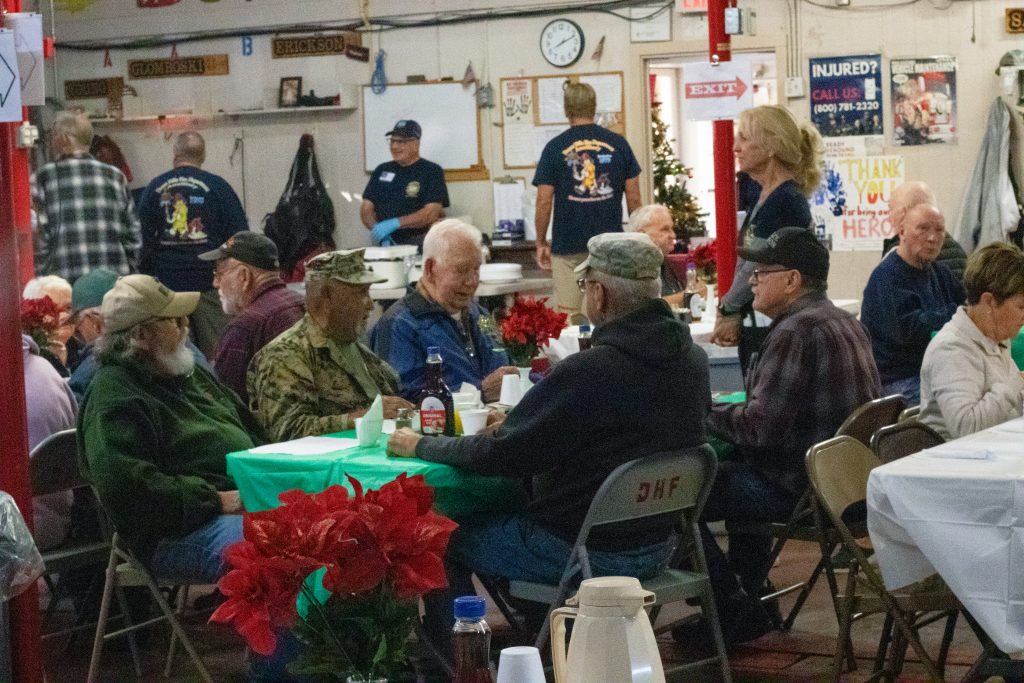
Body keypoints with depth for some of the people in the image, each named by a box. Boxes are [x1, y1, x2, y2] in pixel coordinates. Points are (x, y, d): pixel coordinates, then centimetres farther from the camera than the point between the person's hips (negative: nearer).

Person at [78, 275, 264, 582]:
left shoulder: (189, 373, 20)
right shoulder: (113, 399, -9)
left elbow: (251, 431, 30)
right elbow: (124, 487, -21)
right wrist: (217, 500, -20)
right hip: (180, 532, -9)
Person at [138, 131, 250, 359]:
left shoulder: (155, 187, 4)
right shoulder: (217, 186, -2)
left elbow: (143, 238, 7)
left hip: (166, 283, 2)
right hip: (208, 281, -2)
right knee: (216, 354, 0)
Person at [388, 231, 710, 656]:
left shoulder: (588, 372, -26)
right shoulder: (692, 360, -2)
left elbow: (503, 454, -17)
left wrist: (421, 446, -1)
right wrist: (515, 422, 17)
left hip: (584, 553, -8)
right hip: (656, 545, 8)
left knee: (445, 541, 10)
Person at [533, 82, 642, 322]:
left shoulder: (555, 148, -2)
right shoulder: (618, 144, 2)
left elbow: (544, 203, -3)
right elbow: (634, 199, 4)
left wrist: (541, 243, 9)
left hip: (568, 246, -1)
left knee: (569, 317, 2)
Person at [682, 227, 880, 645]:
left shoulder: (794, 332, -19)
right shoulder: (845, 323, 12)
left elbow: (758, 427, -23)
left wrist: (704, 413, -6)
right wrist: (721, 411, 14)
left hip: (800, 487, -11)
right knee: (737, 467, 33)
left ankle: (735, 613, 4)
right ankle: (749, 598, 34)